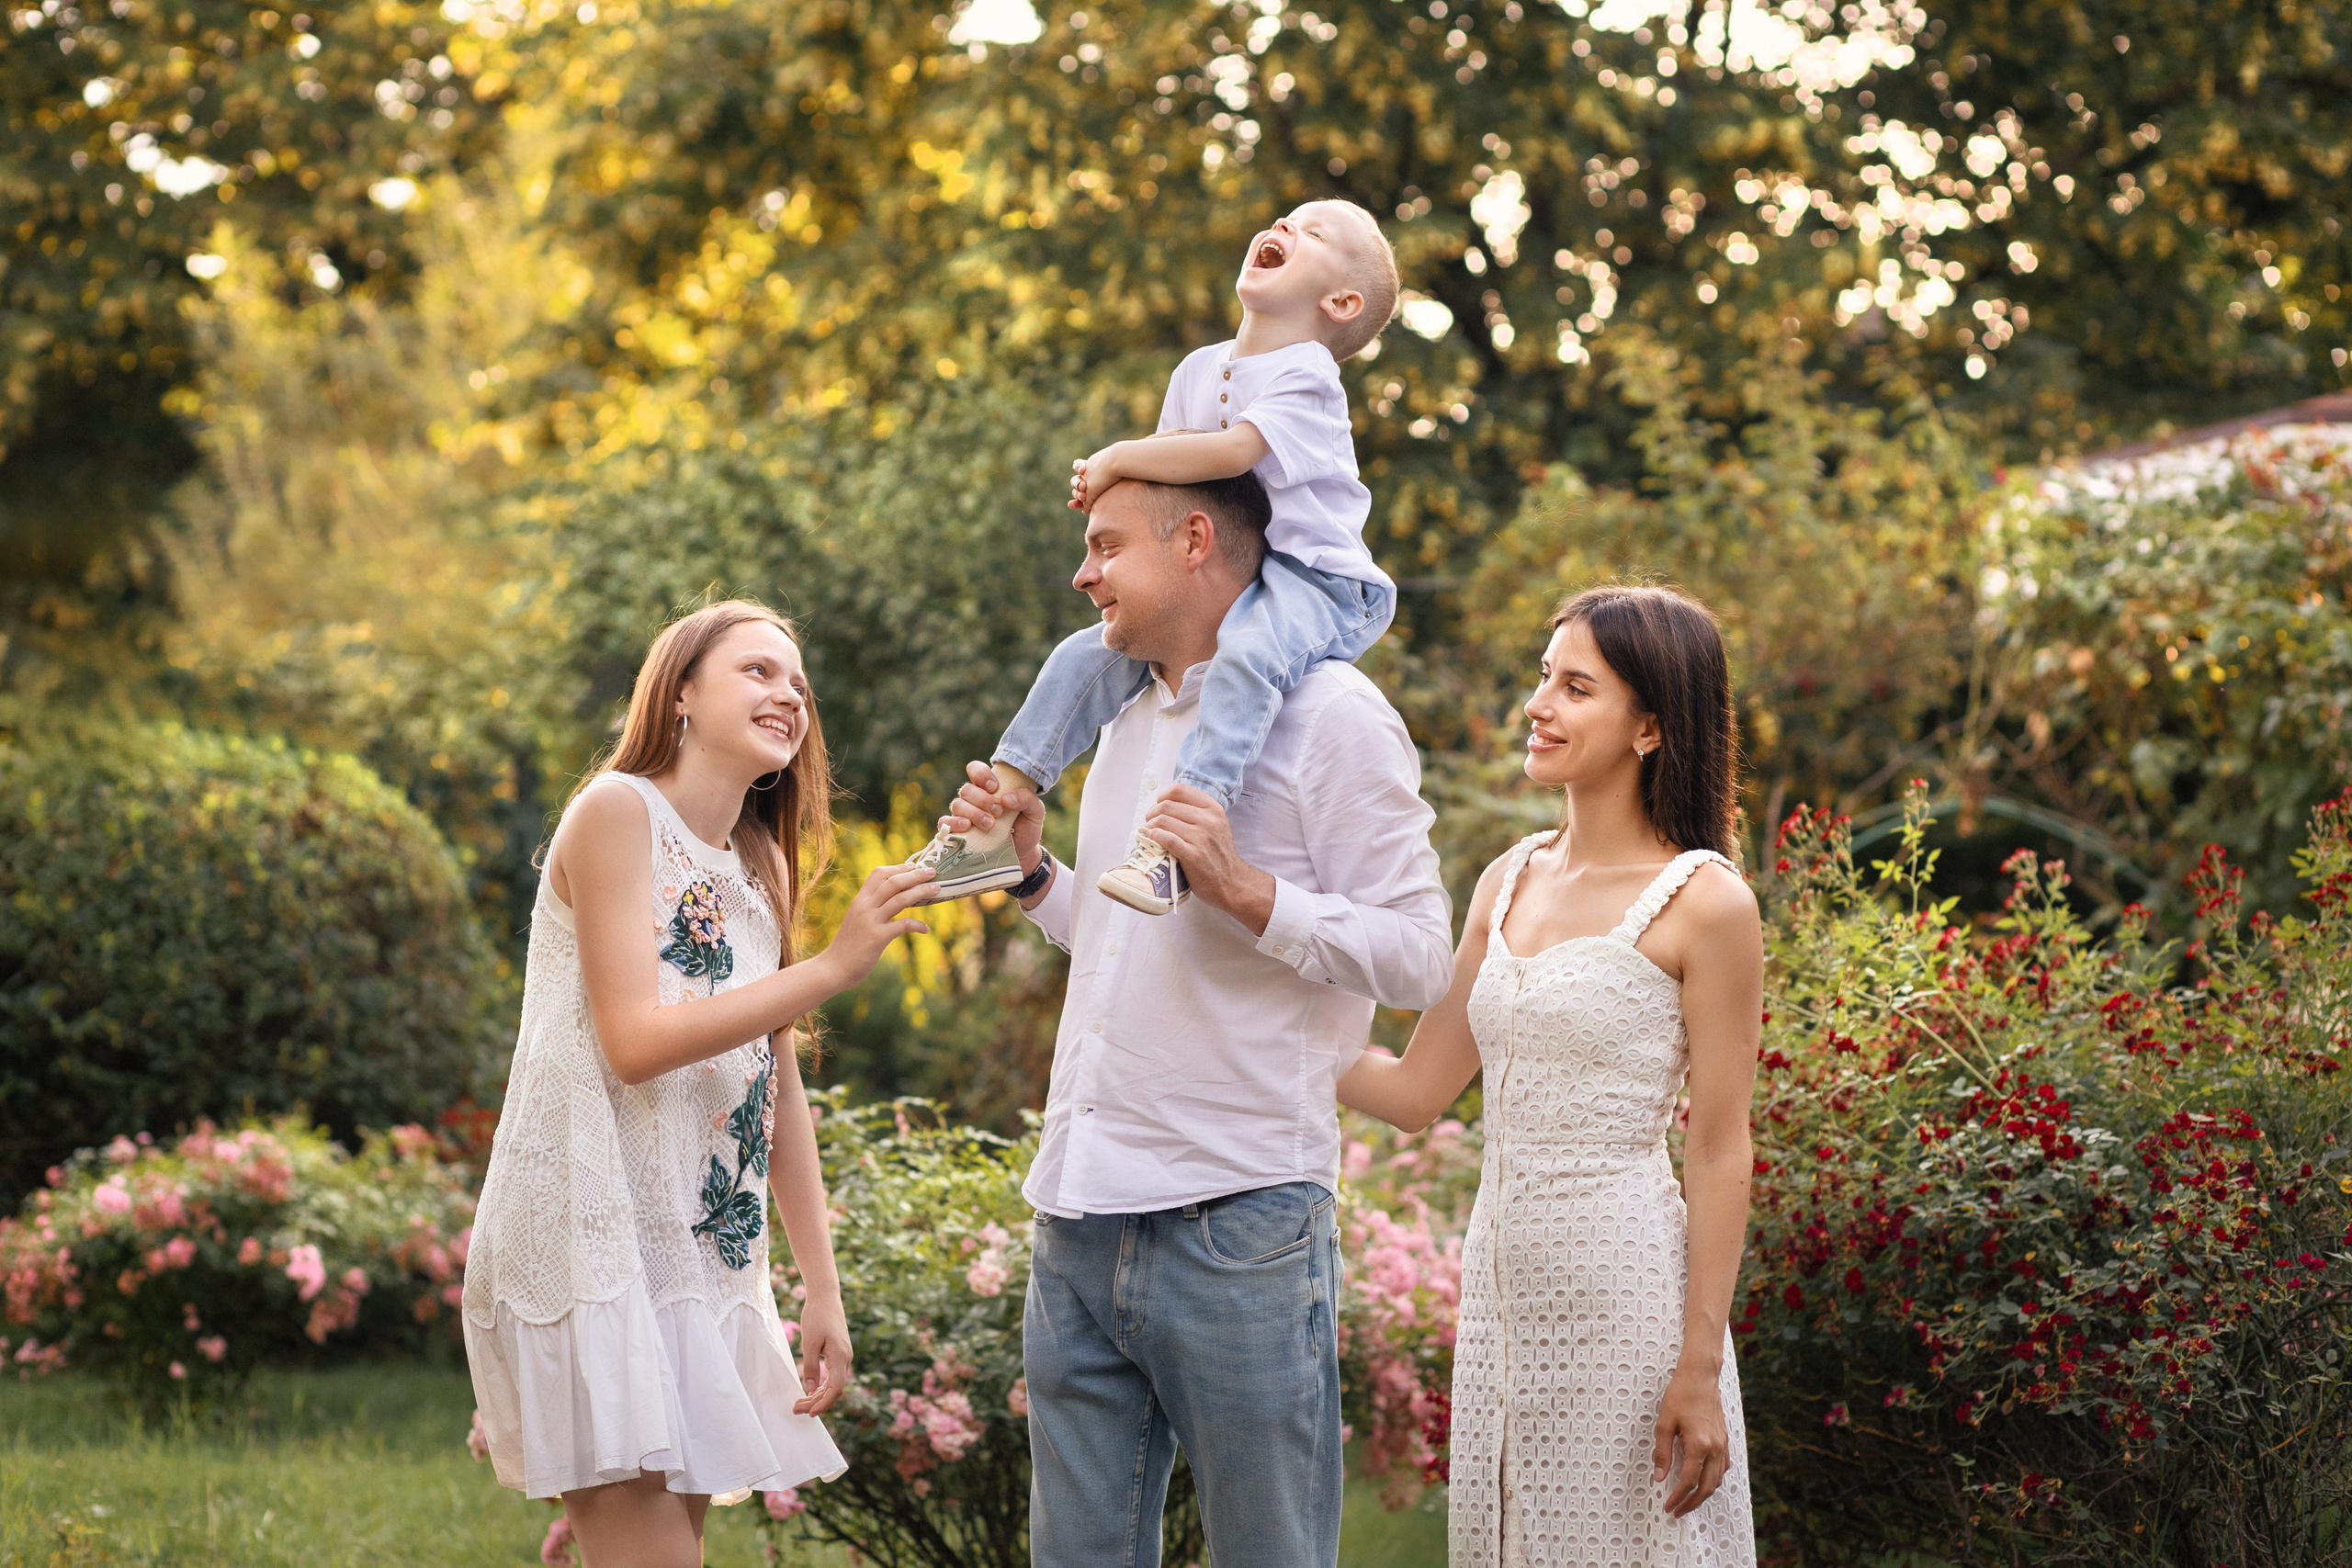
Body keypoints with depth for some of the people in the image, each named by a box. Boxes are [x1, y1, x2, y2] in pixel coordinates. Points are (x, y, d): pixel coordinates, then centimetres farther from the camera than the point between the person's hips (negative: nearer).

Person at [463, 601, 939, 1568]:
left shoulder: (763, 869, 14)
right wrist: (834, 967, -20)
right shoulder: (617, 810, -7)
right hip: (591, 1237, -7)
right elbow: (636, 1040, -17)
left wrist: (821, 1293, 11)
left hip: (703, 1258, 7)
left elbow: (777, 1089, 14)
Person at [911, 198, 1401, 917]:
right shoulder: (1199, 369, 15)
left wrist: (1118, 460, -15)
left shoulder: (1306, 379, -11)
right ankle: (993, 824, 3)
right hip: (1217, 578, 8)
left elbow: (1228, 451, -26)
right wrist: (1111, 477, 0)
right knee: (1087, 655, 0)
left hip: (1308, 576, -8)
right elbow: (1171, 467, 24)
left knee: (1248, 654, -38)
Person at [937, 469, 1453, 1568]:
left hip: (1234, 1221, -8)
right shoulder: (1128, 725, 19)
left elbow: (1416, 956, -11)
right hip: (1078, 1226, 8)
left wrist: (1248, 891, -21)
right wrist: (1030, 866, 14)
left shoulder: (1325, 714, -6)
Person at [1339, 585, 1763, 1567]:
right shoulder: (1510, 885, 11)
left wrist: (1699, 1367, -13)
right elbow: (1416, 1091, 14)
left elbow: (1718, 1153, -10)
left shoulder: (1701, 903, -8)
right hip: (1501, 1282, 7)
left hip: (1626, 1291, -6)